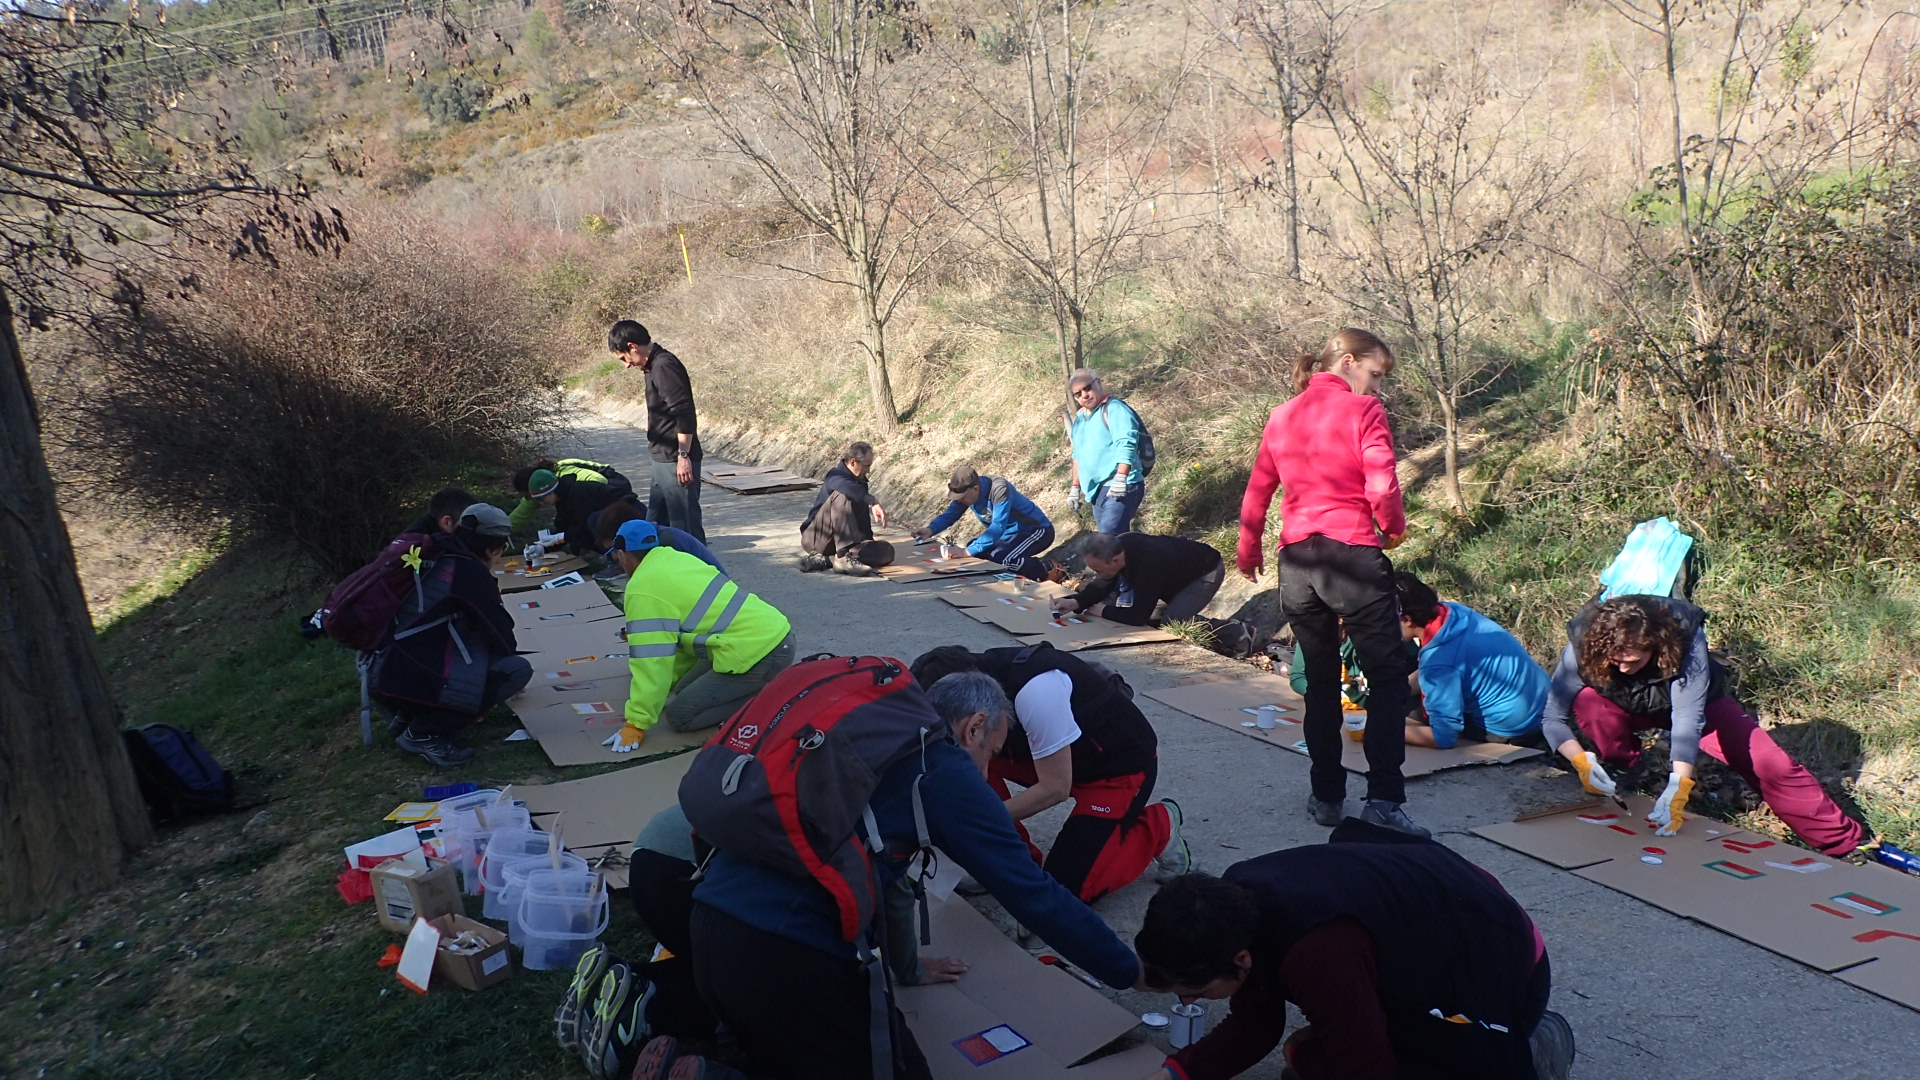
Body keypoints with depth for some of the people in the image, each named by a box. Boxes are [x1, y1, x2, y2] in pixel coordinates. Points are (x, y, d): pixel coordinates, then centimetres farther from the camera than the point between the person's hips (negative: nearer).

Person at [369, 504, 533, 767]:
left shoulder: (435, 559, 16)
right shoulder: (471, 572, -9)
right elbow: (501, 633, -3)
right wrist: (507, 656, 19)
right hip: (412, 682, -9)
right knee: (517, 670, -9)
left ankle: (411, 714, 14)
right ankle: (425, 732, -6)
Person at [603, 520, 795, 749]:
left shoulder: (643, 590, -10)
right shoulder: (676, 560, 15)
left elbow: (651, 662, -13)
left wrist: (636, 723, -7)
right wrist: (670, 685, 33)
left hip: (758, 653, -9)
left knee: (679, 716, 0)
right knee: (686, 691, 21)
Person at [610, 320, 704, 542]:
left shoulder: (664, 366, -16)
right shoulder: (654, 366, 16)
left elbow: (685, 414, -22)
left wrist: (683, 456, -24)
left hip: (676, 462, -11)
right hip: (663, 460, 11)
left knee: (685, 524, -7)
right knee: (655, 521, 17)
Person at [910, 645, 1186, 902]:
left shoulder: (1034, 690, -36)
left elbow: (1055, 789, -27)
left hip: (1121, 764, -7)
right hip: (1070, 753, 8)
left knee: (1064, 888, -14)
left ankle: (1158, 826, 6)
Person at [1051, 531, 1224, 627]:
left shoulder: (1147, 565, -45)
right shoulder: (1118, 546, -20)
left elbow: (1138, 617, -38)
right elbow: (1102, 585, -6)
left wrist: (1103, 611, -23)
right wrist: (1075, 602, -25)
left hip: (1208, 569, -9)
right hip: (1181, 566, 9)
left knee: (1171, 623, -25)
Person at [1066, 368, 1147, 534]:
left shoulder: (1114, 408, -7)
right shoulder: (1079, 418, 18)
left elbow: (1126, 445, -20)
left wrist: (1120, 479, -29)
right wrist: (1076, 487, 27)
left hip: (1121, 489, -8)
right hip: (1097, 491, 8)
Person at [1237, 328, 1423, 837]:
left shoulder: (1282, 417, 13)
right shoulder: (1363, 410, -4)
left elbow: (1257, 490, 16)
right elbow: (1382, 488, -12)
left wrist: (1249, 549, 28)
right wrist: (1394, 529, 7)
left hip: (1297, 560, 6)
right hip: (1354, 556, -6)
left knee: (1320, 682, 15)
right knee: (1387, 677, 1)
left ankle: (1327, 796, 18)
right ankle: (1383, 799, -9)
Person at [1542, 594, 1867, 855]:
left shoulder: (1685, 636, -36)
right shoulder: (1583, 644, -32)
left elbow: (1688, 716, -43)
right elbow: (1552, 718, -25)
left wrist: (1678, 788, -53)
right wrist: (1581, 760, -43)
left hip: (1696, 701, -1)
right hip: (1627, 709, 1)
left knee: (1768, 762, -18)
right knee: (1587, 700, -33)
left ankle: (1846, 841, -9)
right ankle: (1619, 779, -9)